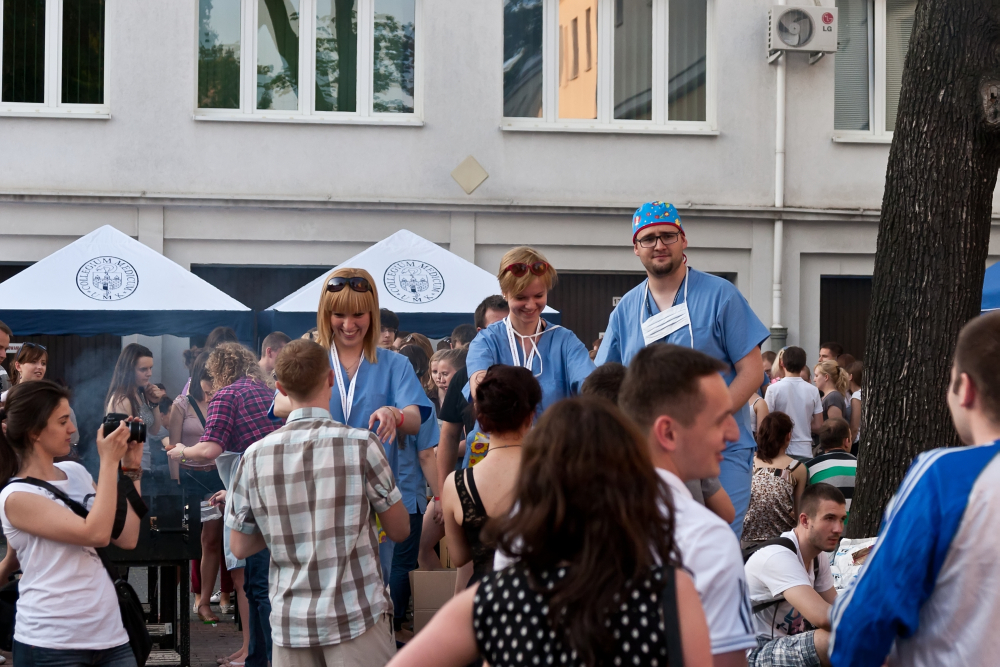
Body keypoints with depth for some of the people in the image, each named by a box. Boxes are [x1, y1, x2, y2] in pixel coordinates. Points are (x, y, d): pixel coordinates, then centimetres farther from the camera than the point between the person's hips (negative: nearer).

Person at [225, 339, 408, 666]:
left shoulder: (256, 455, -1)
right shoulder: (361, 444, -8)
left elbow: (240, 547, 7)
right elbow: (400, 530, 2)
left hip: (290, 621, 3)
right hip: (357, 615, -3)